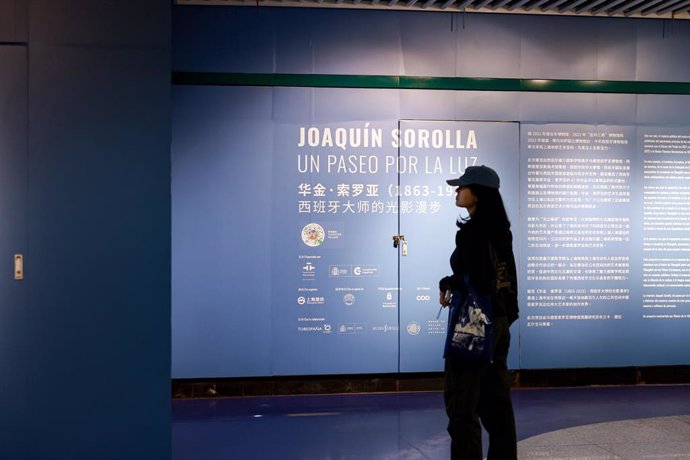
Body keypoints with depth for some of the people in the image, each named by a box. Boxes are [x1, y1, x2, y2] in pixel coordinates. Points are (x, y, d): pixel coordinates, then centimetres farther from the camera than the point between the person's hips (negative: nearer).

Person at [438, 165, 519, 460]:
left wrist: (445, 286, -6)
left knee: (462, 403, -1)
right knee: (496, 399, 15)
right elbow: (505, 277, 12)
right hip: (499, 321, 9)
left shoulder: (471, 231, -16)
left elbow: (469, 279, -24)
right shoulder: (501, 230, 9)